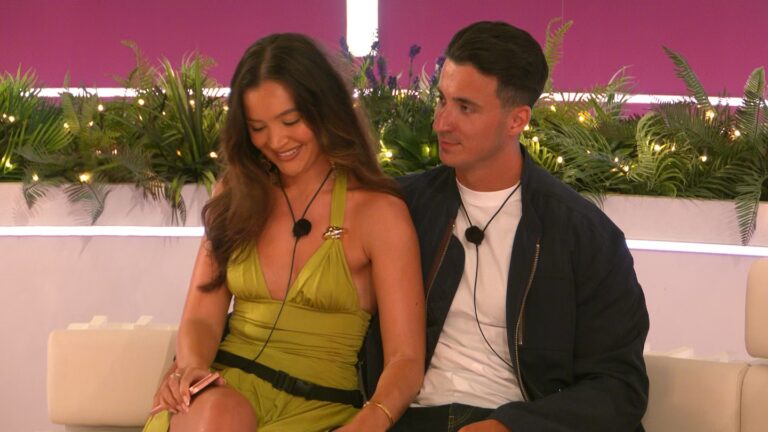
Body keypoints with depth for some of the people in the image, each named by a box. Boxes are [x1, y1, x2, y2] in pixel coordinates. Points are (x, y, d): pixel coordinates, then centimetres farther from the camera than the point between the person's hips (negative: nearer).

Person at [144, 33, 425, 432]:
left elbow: (406, 359, -8)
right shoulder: (236, 196, 12)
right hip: (228, 386, 3)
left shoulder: (379, 213, -2)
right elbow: (201, 317, 8)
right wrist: (192, 366, -16)